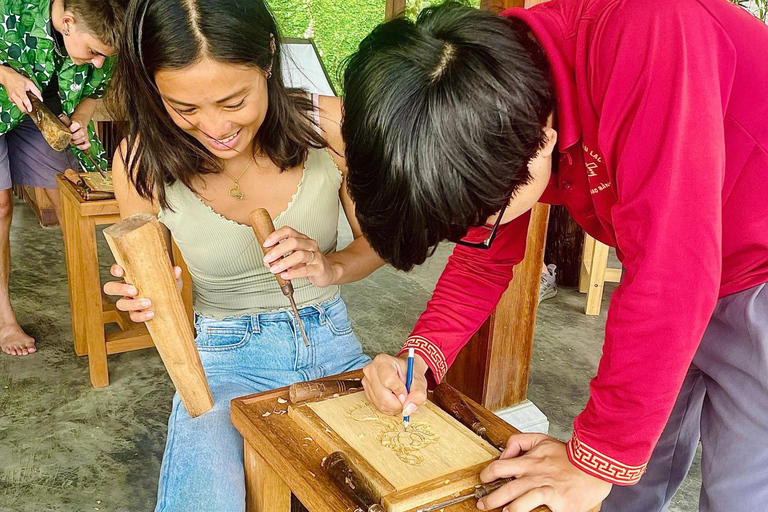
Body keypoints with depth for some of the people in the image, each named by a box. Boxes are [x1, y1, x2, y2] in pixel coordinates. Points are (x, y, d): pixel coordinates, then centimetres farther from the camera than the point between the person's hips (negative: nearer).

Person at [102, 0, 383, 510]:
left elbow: (376, 239, 2)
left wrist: (332, 268, -21)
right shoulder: (142, 163, -12)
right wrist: (150, 300, -23)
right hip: (225, 361, -1)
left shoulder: (328, 125, -13)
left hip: (332, 343, 2)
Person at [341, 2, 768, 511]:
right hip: (670, 290, 6)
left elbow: (670, 274, -38)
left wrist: (599, 459, -30)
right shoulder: (491, 118, -13)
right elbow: (483, 259, -2)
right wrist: (420, 357, -16)